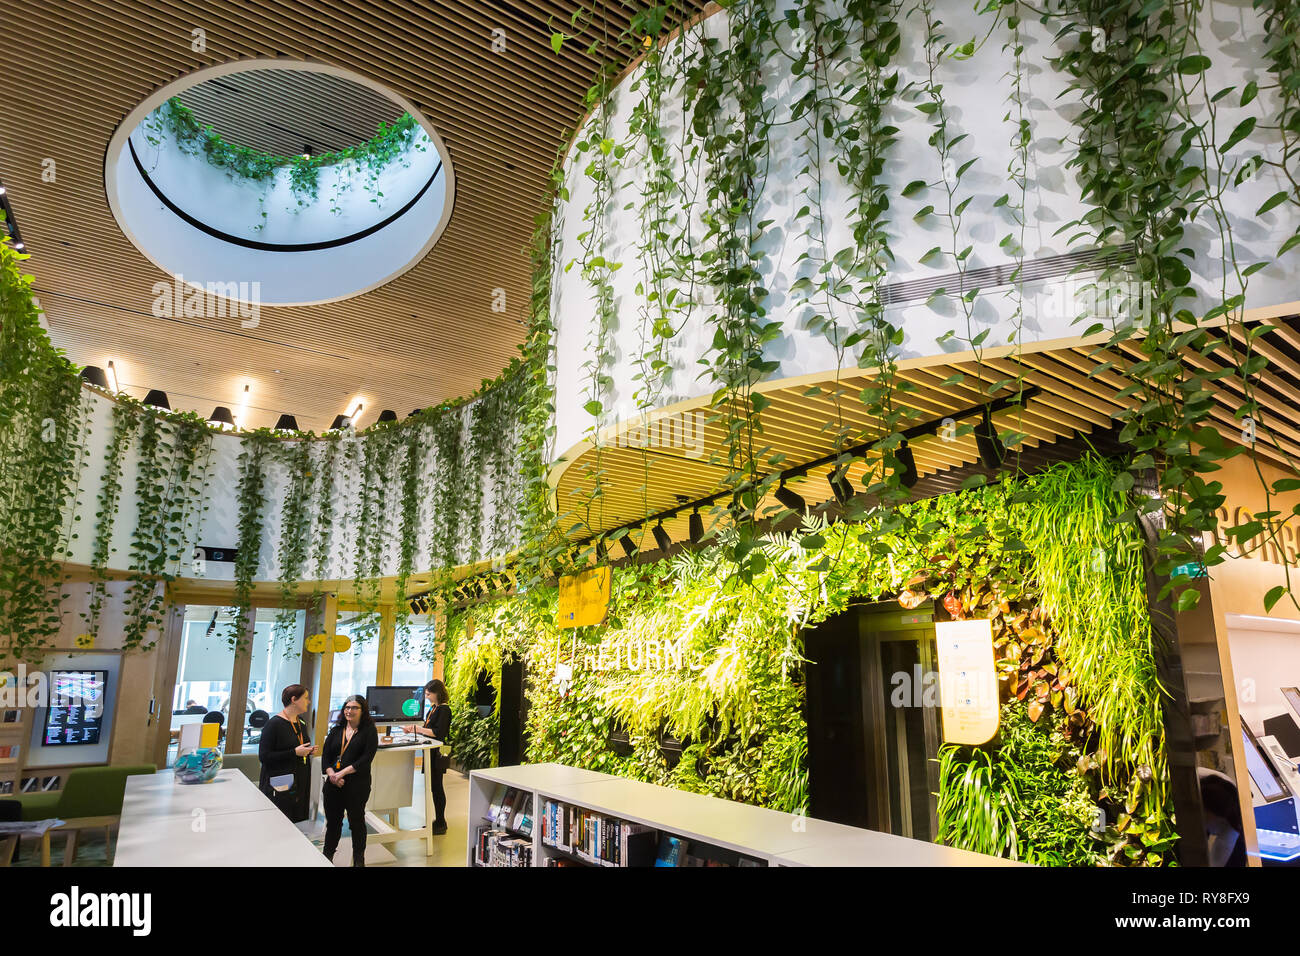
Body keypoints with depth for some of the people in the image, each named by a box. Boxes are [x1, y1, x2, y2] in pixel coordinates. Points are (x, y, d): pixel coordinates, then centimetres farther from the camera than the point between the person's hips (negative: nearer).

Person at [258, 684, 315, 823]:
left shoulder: (302, 723, 13)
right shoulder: (274, 723, -11)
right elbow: (264, 756, -16)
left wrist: (309, 751, 7)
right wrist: (294, 752, -19)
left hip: (301, 784, 7)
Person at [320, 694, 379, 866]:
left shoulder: (369, 731, -4)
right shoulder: (336, 730, 10)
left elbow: (366, 758, -12)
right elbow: (325, 755, 4)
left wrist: (343, 772, -17)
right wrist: (332, 774, -12)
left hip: (357, 785, -4)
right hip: (333, 784, 4)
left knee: (357, 821, 8)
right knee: (332, 821, 13)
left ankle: (359, 859, 23)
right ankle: (327, 856, 32)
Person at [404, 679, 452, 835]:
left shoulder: (444, 710, -16)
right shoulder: (433, 708, 13)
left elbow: (437, 733, -21)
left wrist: (419, 729, -19)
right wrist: (414, 729, 5)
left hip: (437, 753, -9)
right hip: (430, 752, 9)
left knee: (436, 787, -2)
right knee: (434, 787, 15)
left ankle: (441, 824, 7)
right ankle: (439, 821, 25)